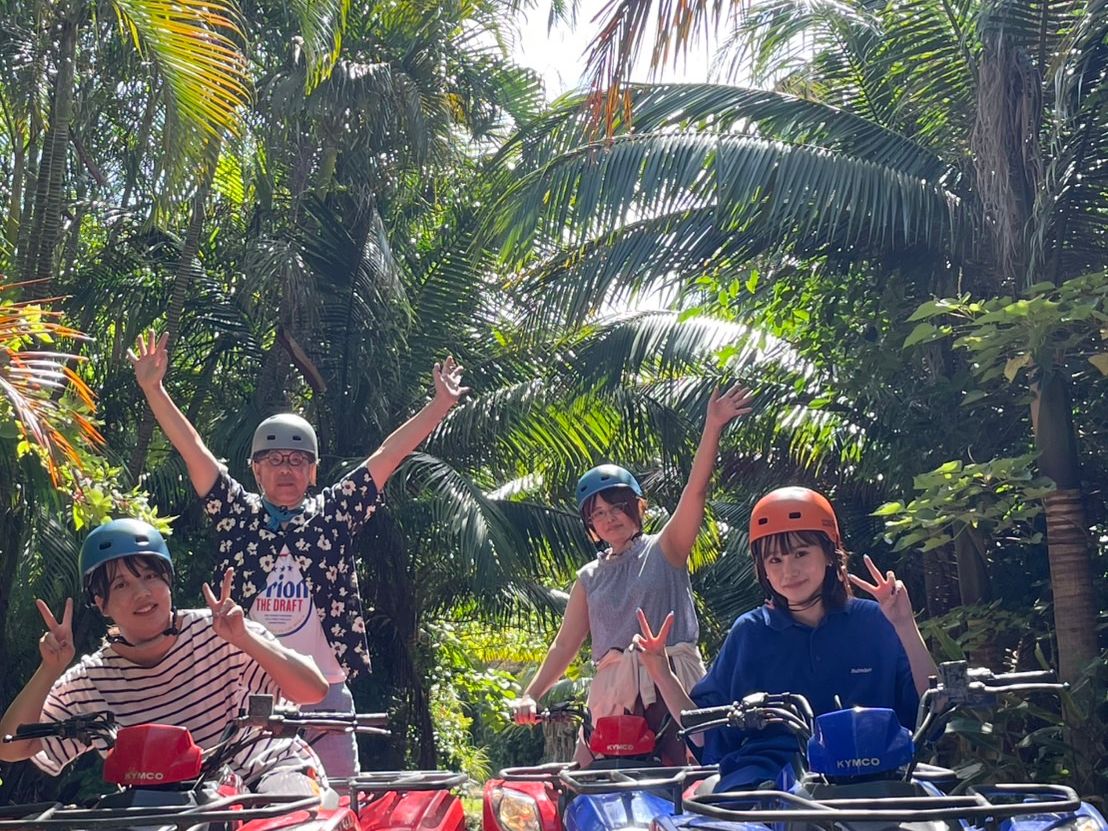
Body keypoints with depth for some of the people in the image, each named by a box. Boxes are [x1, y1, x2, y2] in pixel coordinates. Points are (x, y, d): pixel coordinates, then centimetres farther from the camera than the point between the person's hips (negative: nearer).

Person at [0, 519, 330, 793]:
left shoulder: (214, 633, -11)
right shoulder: (90, 681, -1)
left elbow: (314, 691, -18)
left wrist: (245, 640, -32)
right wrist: (49, 670, -17)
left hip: (270, 771, -4)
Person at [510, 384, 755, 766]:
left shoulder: (665, 549, 6)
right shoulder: (589, 579, 17)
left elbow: (695, 490, -7)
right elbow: (565, 644, 15)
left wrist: (712, 427, -19)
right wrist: (530, 695, 4)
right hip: (612, 692, 4)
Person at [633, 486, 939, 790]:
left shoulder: (874, 622, 7)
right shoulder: (749, 631, 13)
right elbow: (703, 732, 12)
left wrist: (906, 628, -12)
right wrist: (661, 674, -3)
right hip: (763, 772, 0)